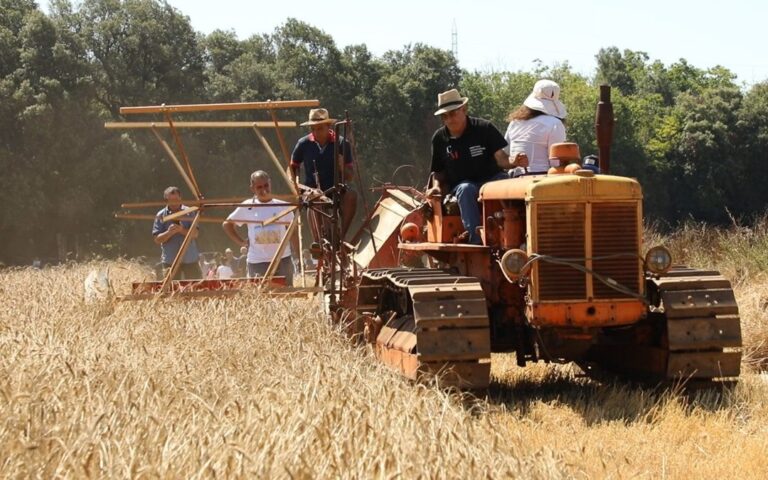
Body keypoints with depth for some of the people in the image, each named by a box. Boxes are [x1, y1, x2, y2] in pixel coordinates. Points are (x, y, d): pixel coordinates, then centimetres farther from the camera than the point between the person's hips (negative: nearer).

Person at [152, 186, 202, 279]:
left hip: (190, 260, 1)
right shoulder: (160, 216, 1)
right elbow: (157, 239, -2)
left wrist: (182, 230, -23)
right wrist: (168, 233, -21)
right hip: (170, 261, -1)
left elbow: (195, 233, -5)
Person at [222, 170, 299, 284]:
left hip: (282, 259, 0)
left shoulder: (282, 207, 3)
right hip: (257, 262, 0)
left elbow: (292, 232, 8)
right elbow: (227, 223, 15)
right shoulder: (247, 207, 3)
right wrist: (241, 242, 4)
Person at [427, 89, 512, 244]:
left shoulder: (484, 128, -2)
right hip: (460, 184, 0)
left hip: (491, 179, 0)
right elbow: (438, 171, 14)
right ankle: (476, 240, -45)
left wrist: (513, 162, -31)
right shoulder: (439, 138, 4)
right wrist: (437, 186, -8)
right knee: (466, 190, -37)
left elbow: (500, 158, -9)